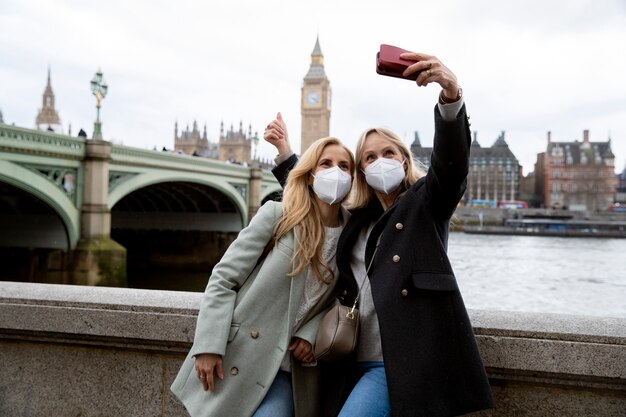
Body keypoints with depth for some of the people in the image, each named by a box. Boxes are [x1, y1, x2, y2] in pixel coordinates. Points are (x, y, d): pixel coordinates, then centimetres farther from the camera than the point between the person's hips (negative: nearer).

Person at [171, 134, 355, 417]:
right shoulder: (277, 215, -7)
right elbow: (223, 279, -7)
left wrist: (311, 334, -6)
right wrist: (208, 346, -13)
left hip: (287, 368, 2)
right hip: (236, 355, -2)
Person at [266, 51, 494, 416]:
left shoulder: (427, 200, 3)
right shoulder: (357, 218, 17)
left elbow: (452, 160, -18)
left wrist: (452, 92, -35)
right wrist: (285, 153, 31)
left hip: (404, 360, -7)